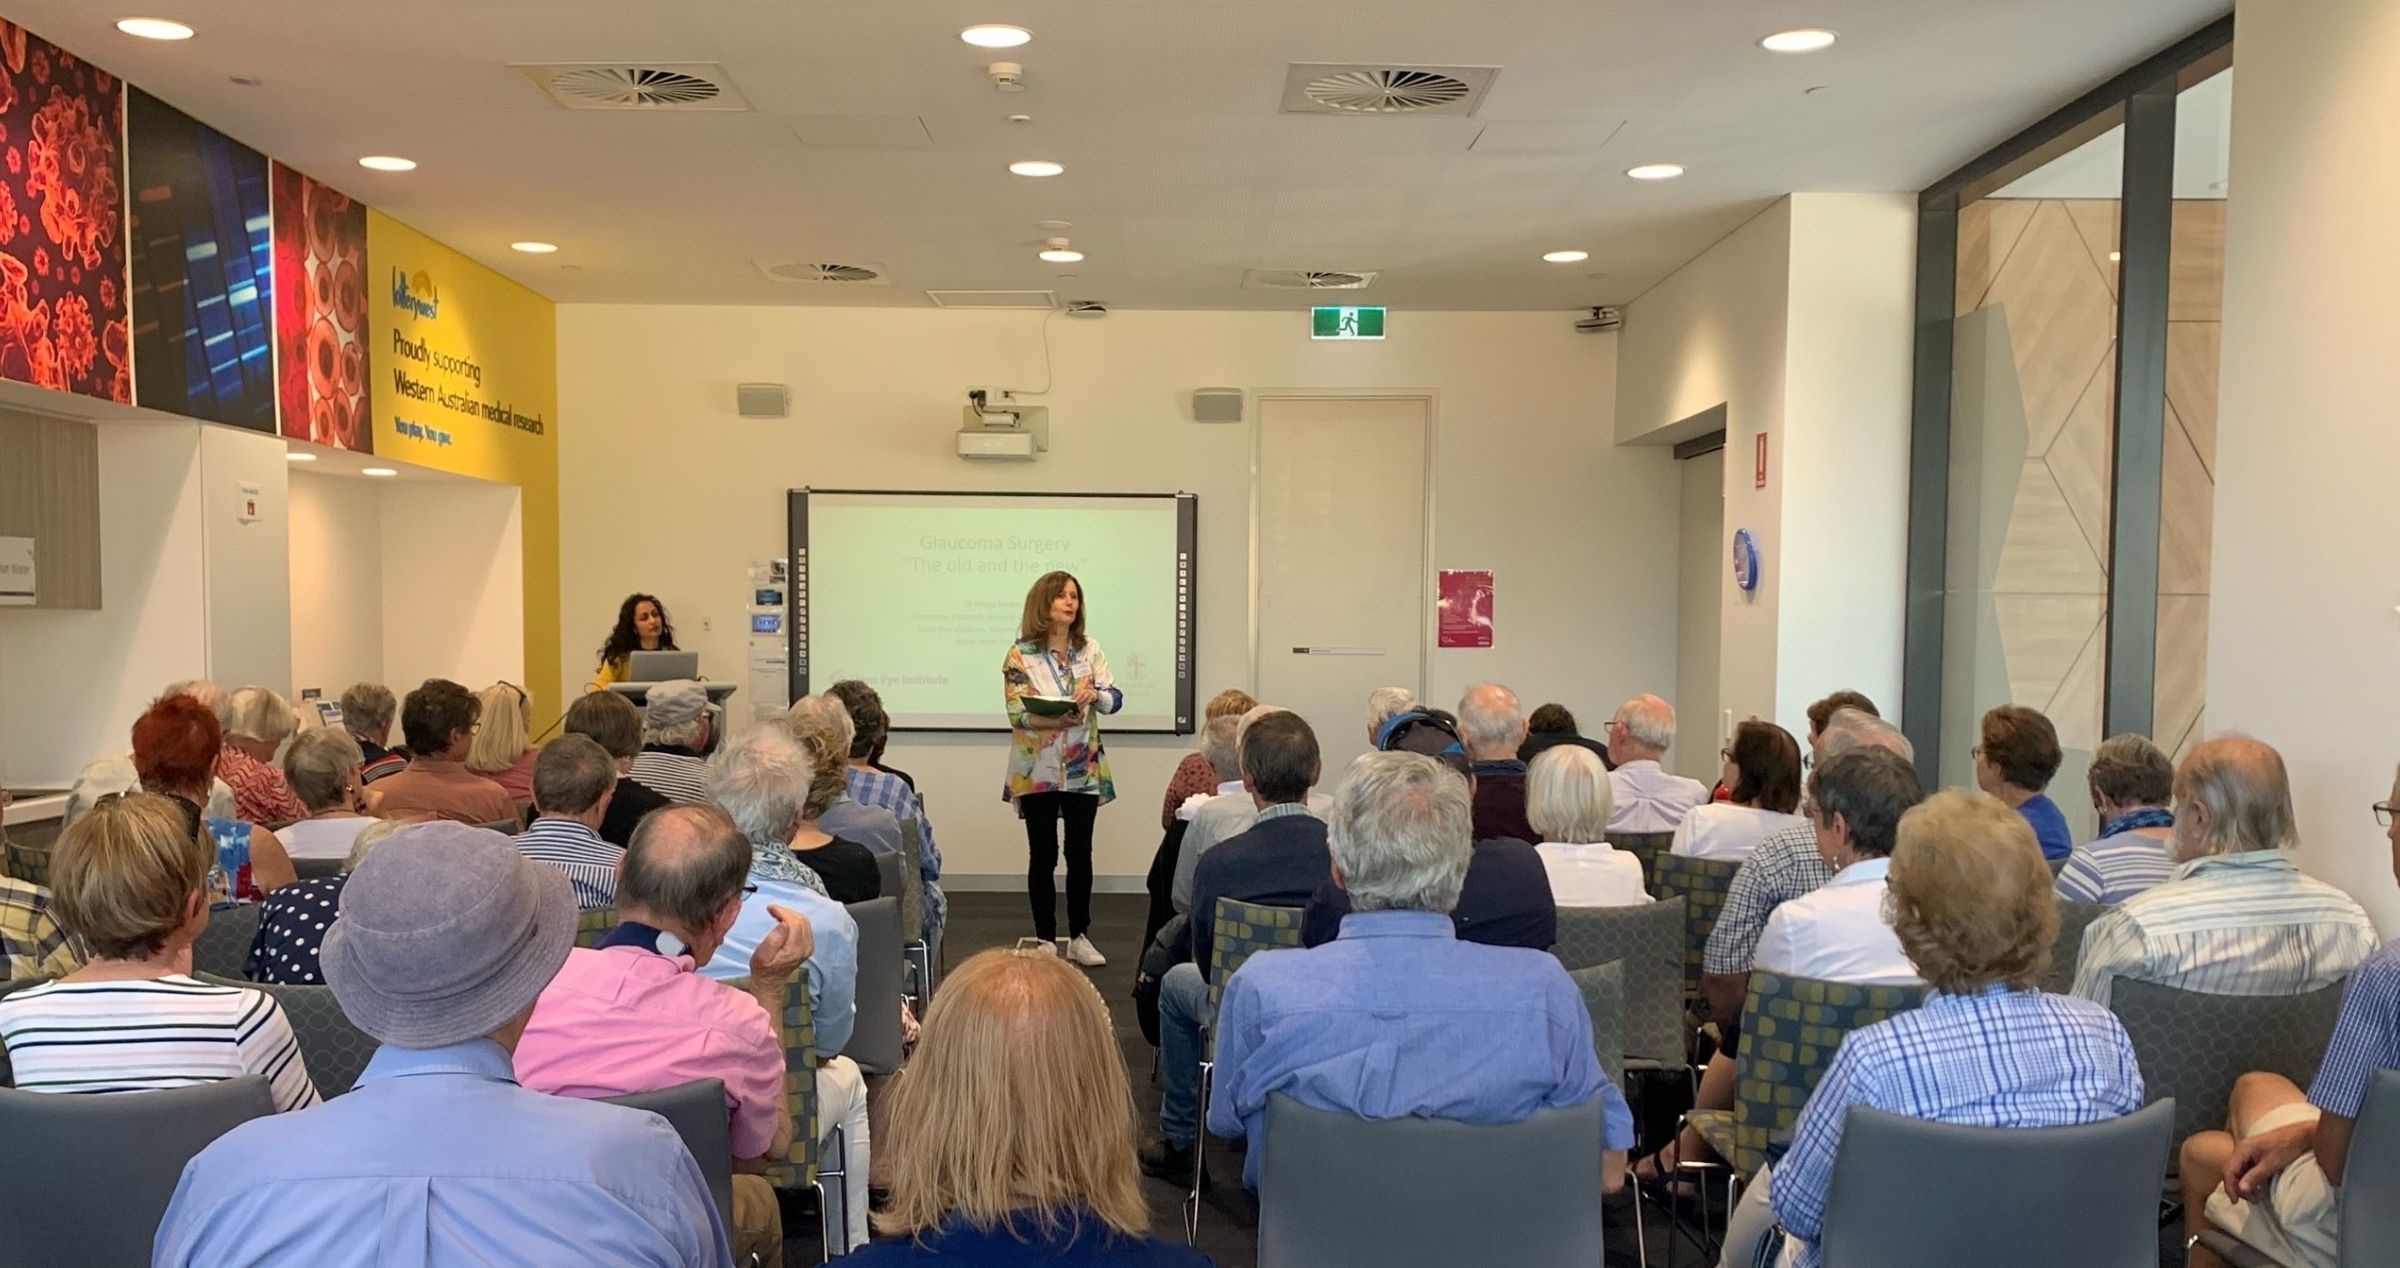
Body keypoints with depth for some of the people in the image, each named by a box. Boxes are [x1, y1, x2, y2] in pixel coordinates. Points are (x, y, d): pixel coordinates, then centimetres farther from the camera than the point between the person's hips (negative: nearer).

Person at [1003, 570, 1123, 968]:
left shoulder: (1090, 649, 6)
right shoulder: (1020, 655, -4)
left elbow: (1115, 698, 1)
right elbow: (1017, 713, -12)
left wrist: (1094, 694, -21)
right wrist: (1057, 719, -27)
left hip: (1084, 769, 3)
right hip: (1037, 771, -3)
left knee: (1080, 853, 6)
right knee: (1043, 855, 4)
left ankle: (1079, 937, 16)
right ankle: (1045, 939, 13)